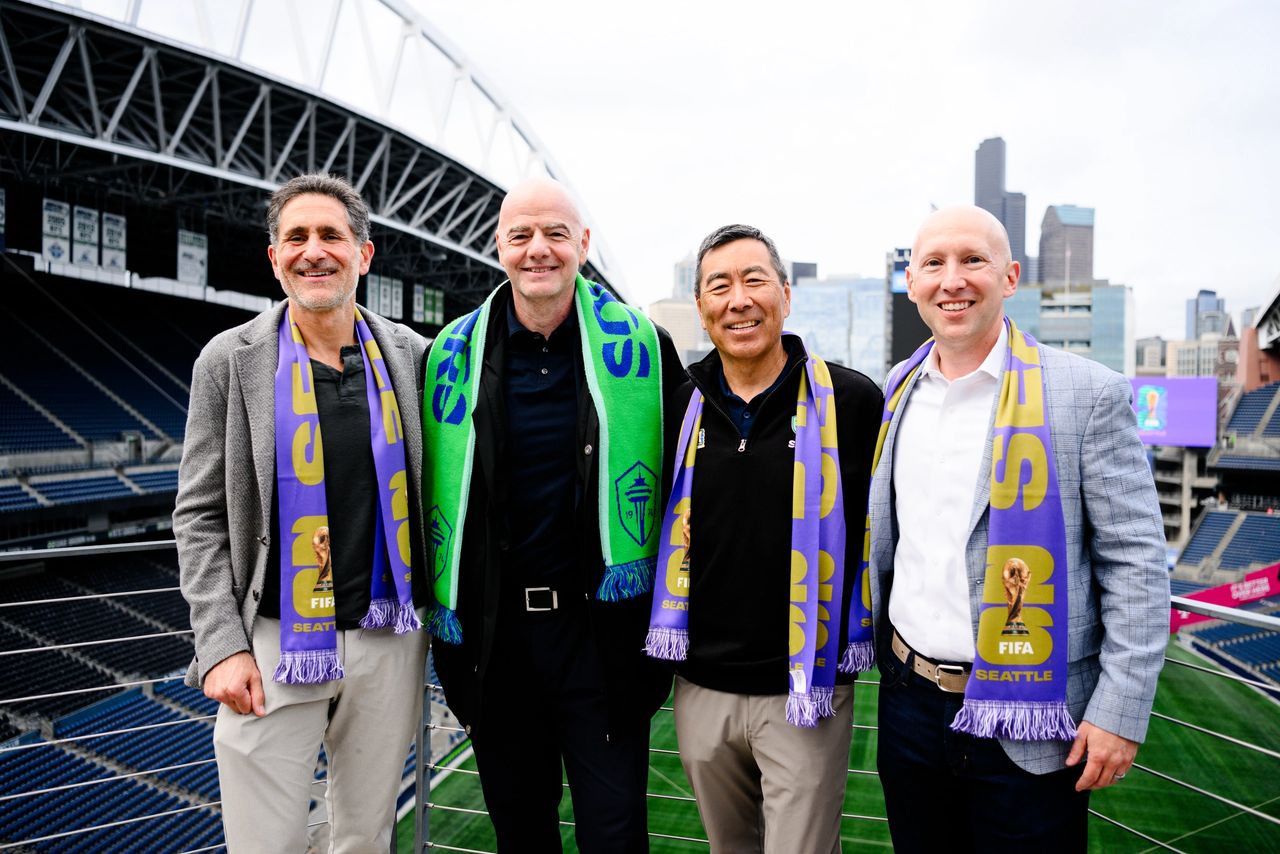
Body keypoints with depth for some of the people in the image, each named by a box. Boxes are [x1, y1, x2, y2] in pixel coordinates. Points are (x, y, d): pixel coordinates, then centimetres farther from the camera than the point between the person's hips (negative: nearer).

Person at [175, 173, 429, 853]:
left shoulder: (409, 354, 2)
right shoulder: (230, 360, -3)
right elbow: (200, 516, -1)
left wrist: (440, 607, 6)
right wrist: (222, 645, -9)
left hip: (389, 638, 2)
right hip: (273, 642, -1)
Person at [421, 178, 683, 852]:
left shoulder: (642, 346, -4)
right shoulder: (453, 355, 1)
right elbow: (430, 488, 8)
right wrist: (443, 611, 7)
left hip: (603, 628, -2)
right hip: (492, 633, 3)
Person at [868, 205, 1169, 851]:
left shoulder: (1088, 393, -10)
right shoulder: (897, 391, 4)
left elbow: (1136, 562, -9)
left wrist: (1121, 712, -12)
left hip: (1028, 724, -4)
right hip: (908, 704, 4)